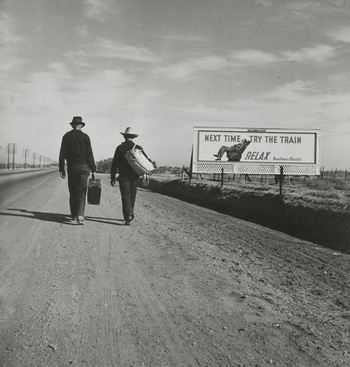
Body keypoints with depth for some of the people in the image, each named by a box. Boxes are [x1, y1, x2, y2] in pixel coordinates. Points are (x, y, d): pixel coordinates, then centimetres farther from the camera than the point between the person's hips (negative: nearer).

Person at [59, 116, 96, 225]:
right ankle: (80, 216, -16)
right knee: (81, 192, -2)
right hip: (83, 167, -2)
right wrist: (93, 170, 0)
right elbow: (90, 155, -4)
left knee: (72, 192, 12)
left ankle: (73, 216, 18)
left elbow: (62, 154, 0)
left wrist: (61, 169, 5)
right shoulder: (85, 137, -1)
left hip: (71, 167, 2)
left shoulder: (66, 136, 3)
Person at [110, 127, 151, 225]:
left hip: (123, 177, -2)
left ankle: (128, 216, -14)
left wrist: (112, 177, 1)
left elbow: (114, 164, -2)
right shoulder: (138, 148, 3)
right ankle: (130, 213, 25)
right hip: (135, 176, 2)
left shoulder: (120, 148, -2)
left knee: (125, 196, -3)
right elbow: (147, 161, -5)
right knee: (132, 196, 16)